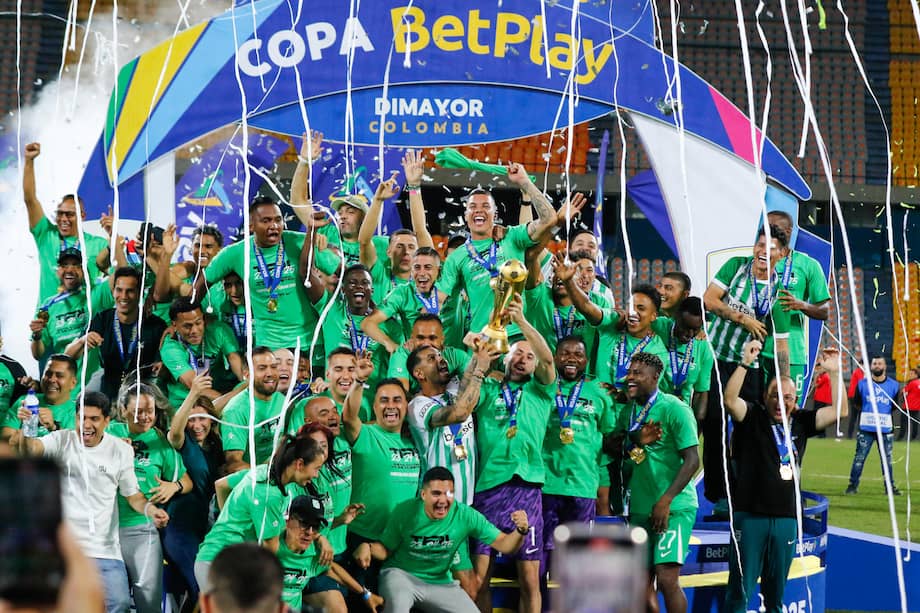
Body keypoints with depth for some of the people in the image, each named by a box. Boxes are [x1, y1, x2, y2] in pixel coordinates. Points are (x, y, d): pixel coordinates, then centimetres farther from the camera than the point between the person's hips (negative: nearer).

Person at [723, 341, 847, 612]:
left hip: (786, 518, 4)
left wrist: (834, 373, 2)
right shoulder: (753, 416, 0)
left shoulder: (800, 422, 11)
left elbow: (839, 411, 9)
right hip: (750, 516, -4)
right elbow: (730, 400, -18)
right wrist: (745, 363, -24)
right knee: (740, 589, -3)